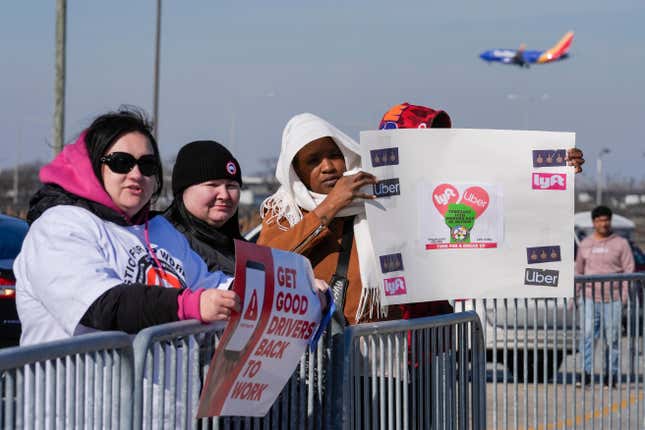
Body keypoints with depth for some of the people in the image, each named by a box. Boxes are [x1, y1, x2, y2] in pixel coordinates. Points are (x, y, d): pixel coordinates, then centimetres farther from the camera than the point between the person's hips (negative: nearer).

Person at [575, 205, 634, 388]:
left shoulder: (620, 243, 3)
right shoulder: (585, 244, 13)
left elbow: (629, 271, 1)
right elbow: (578, 271, 19)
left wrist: (624, 296, -9)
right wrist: (575, 294, 13)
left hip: (613, 299, -2)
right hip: (589, 297, 2)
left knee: (612, 338, 0)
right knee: (587, 335, -10)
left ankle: (611, 375, 8)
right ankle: (586, 373, -11)